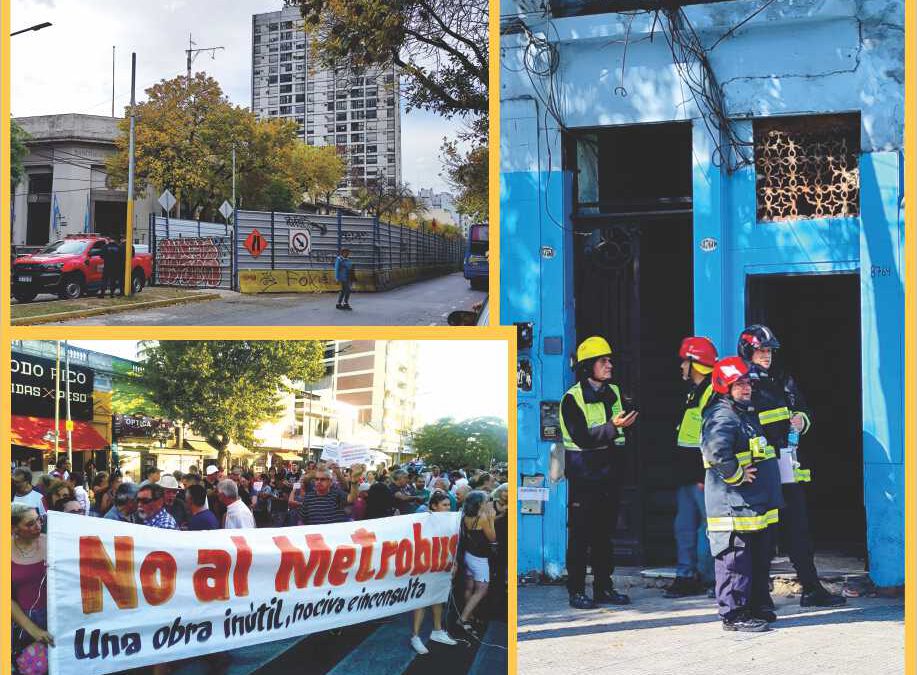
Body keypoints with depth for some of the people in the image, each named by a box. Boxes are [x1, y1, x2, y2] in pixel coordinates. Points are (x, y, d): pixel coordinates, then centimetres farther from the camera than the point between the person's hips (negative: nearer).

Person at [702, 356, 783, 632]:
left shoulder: (746, 413, 19)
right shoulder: (721, 417, -15)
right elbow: (717, 452, -34)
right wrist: (737, 475, -23)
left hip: (756, 505, 10)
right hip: (734, 505, -10)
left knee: (759, 559, 17)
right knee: (736, 561, -6)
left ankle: (758, 606, 28)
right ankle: (733, 614, -1)